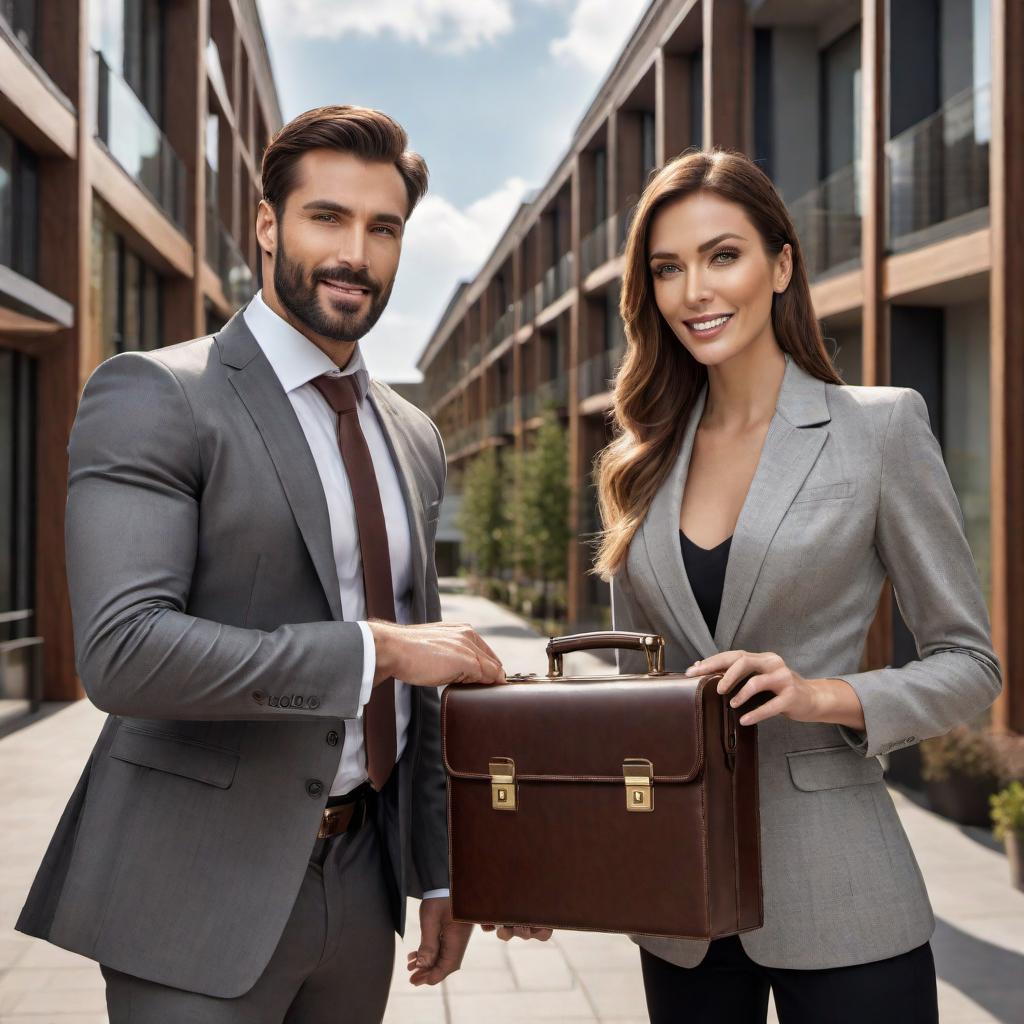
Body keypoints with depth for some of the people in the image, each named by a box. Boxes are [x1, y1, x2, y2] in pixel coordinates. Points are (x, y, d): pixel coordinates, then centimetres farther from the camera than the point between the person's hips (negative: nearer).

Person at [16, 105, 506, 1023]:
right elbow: (122, 652, -23)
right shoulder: (153, 395, -11)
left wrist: (438, 873, 15)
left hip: (360, 879, 6)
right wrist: (375, 649, -21)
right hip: (202, 893, -6)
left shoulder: (415, 436, 10)